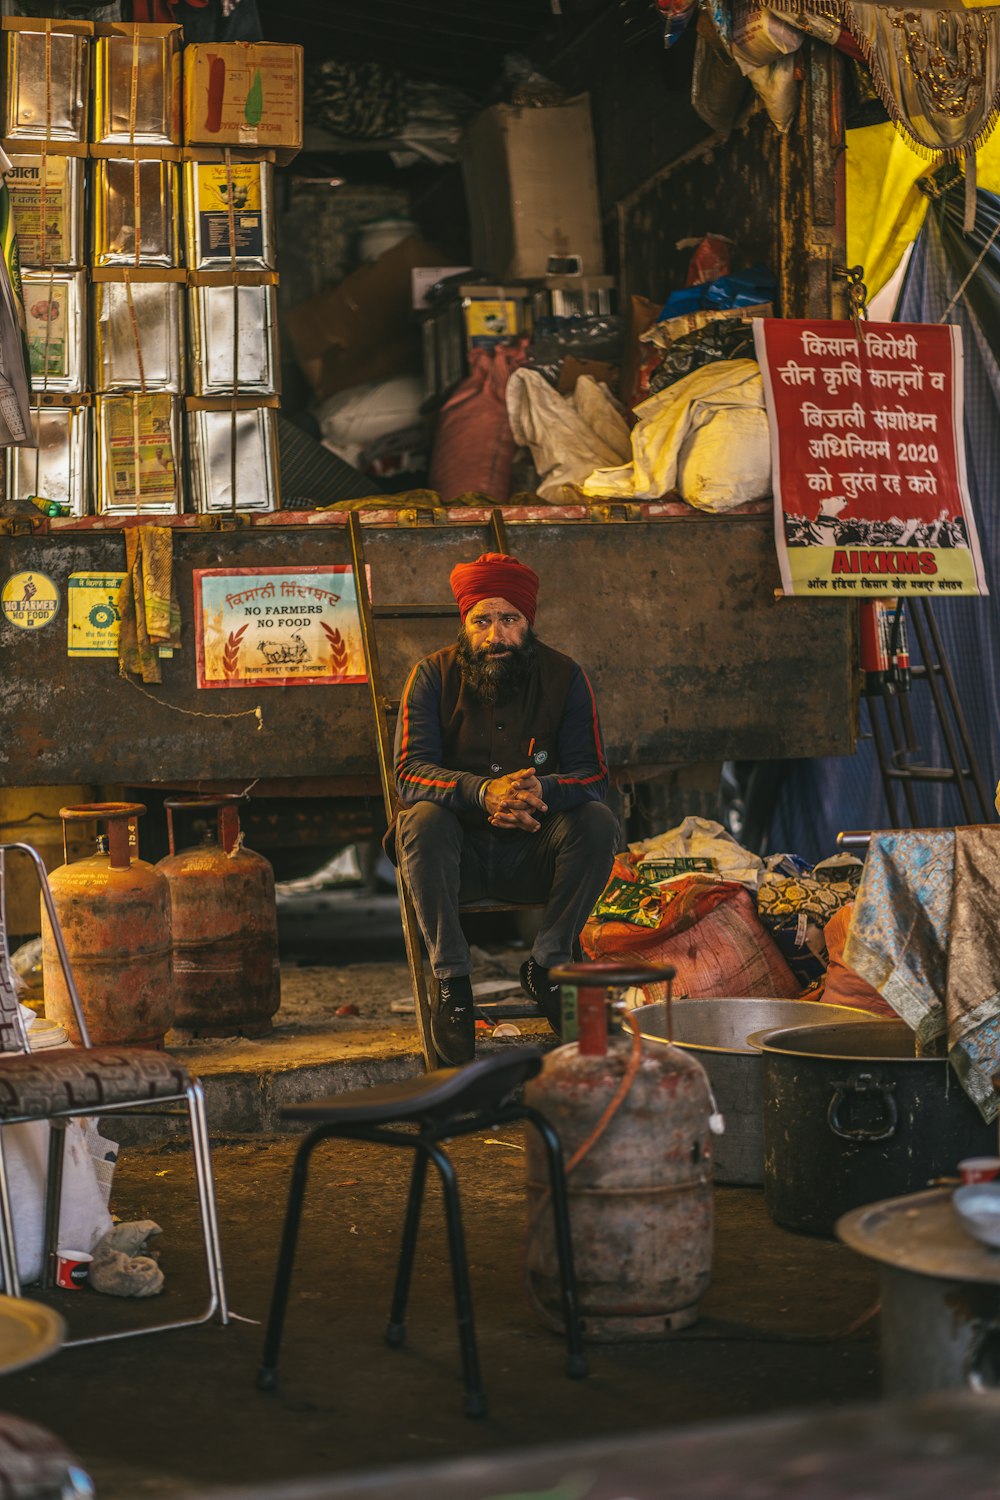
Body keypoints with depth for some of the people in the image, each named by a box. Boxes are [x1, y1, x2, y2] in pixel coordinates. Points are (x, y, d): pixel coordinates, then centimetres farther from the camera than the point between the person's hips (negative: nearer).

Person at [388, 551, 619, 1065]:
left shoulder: (564, 677, -3)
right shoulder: (434, 676, -7)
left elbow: (593, 776, -11)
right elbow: (411, 772, -19)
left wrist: (541, 791, -35)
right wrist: (483, 792, -39)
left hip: (532, 852, 1)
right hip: (459, 854, -1)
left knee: (597, 823, -26)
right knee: (423, 819, -33)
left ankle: (546, 965, -9)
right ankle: (451, 979, -22)